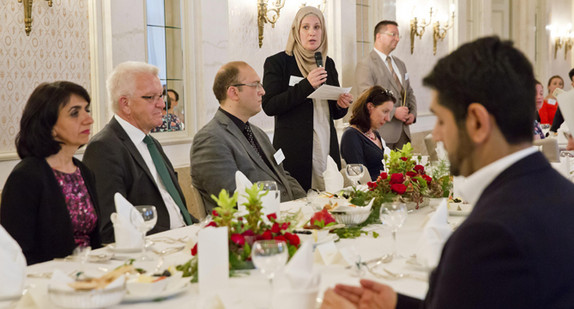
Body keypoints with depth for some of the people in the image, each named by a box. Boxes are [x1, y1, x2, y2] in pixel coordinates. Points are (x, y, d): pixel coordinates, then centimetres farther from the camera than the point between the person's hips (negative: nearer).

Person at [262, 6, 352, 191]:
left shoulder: (328, 63, 15)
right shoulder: (277, 63, -1)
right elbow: (269, 106, -12)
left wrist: (341, 105, -1)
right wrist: (306, 85, -18)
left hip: (327, 148, 5)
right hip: (294, 153, -5)